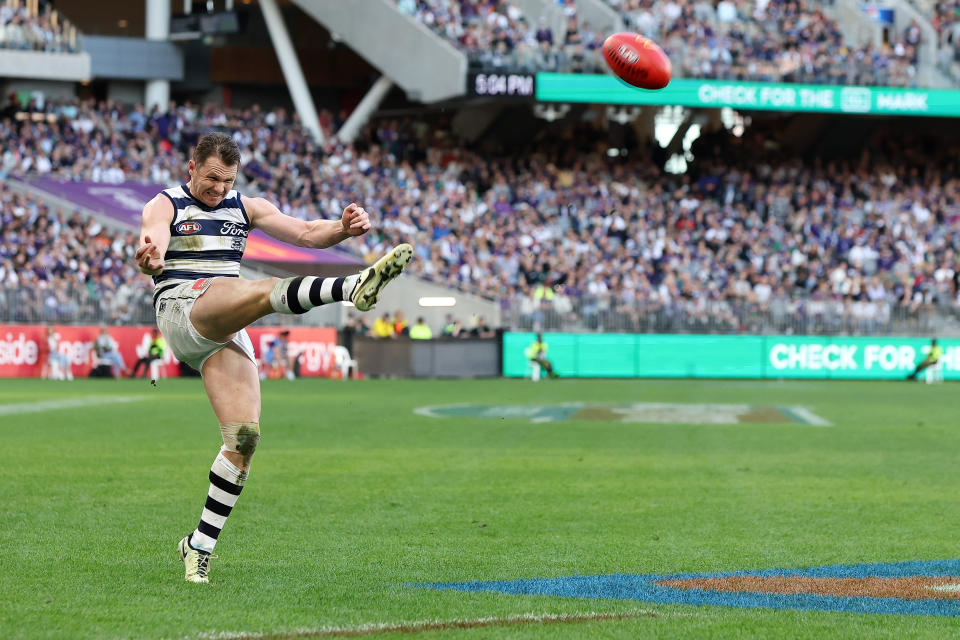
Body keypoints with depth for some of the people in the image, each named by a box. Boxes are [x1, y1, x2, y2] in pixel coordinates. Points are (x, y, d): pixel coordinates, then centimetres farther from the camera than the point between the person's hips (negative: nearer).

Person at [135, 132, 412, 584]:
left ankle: (200, 545, -3)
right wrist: (150, 255, -43)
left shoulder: (245, 208, 20)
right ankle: (356, 286, -59)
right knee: (266, 291, -33)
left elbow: (306, 233, 12)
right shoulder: (165, 205, 6)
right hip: (182, 310, -5)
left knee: (244, 437, -10)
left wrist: (343, 228, -11)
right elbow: (154, 239, -17)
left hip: (228, 332, 5)